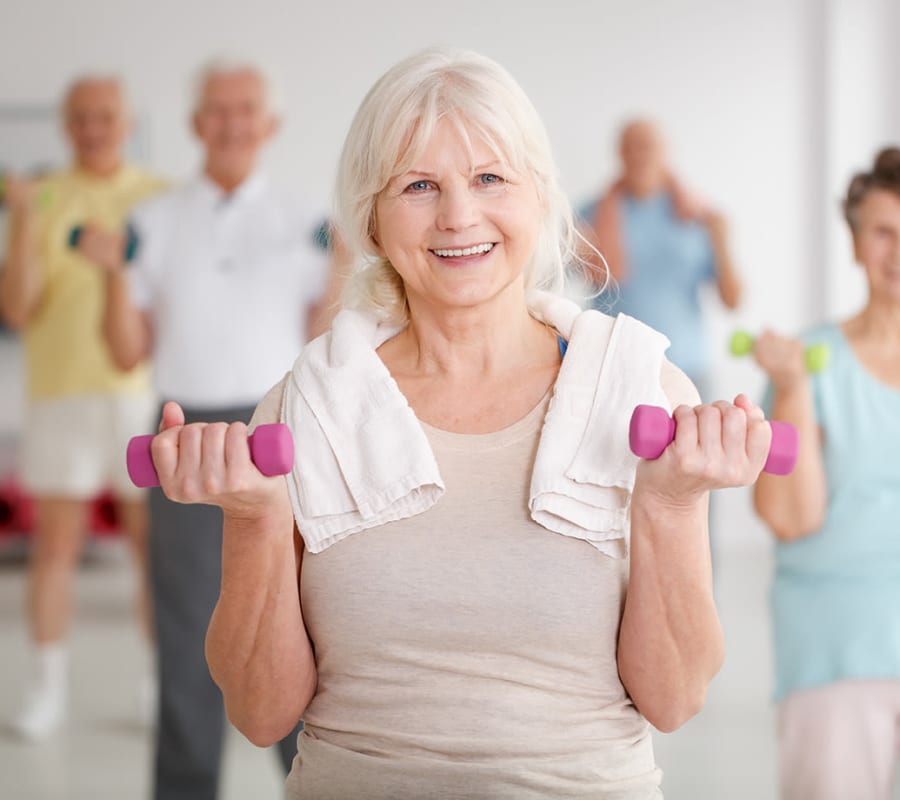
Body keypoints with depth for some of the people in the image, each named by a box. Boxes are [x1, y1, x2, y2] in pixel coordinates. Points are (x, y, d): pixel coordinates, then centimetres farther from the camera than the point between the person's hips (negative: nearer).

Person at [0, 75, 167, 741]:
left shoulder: (162, 199, 6)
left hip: (146, 392, 0)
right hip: (61, 392, 0)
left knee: (155, 542, 4)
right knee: (55, 544, 3)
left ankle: (163, 685, 14)